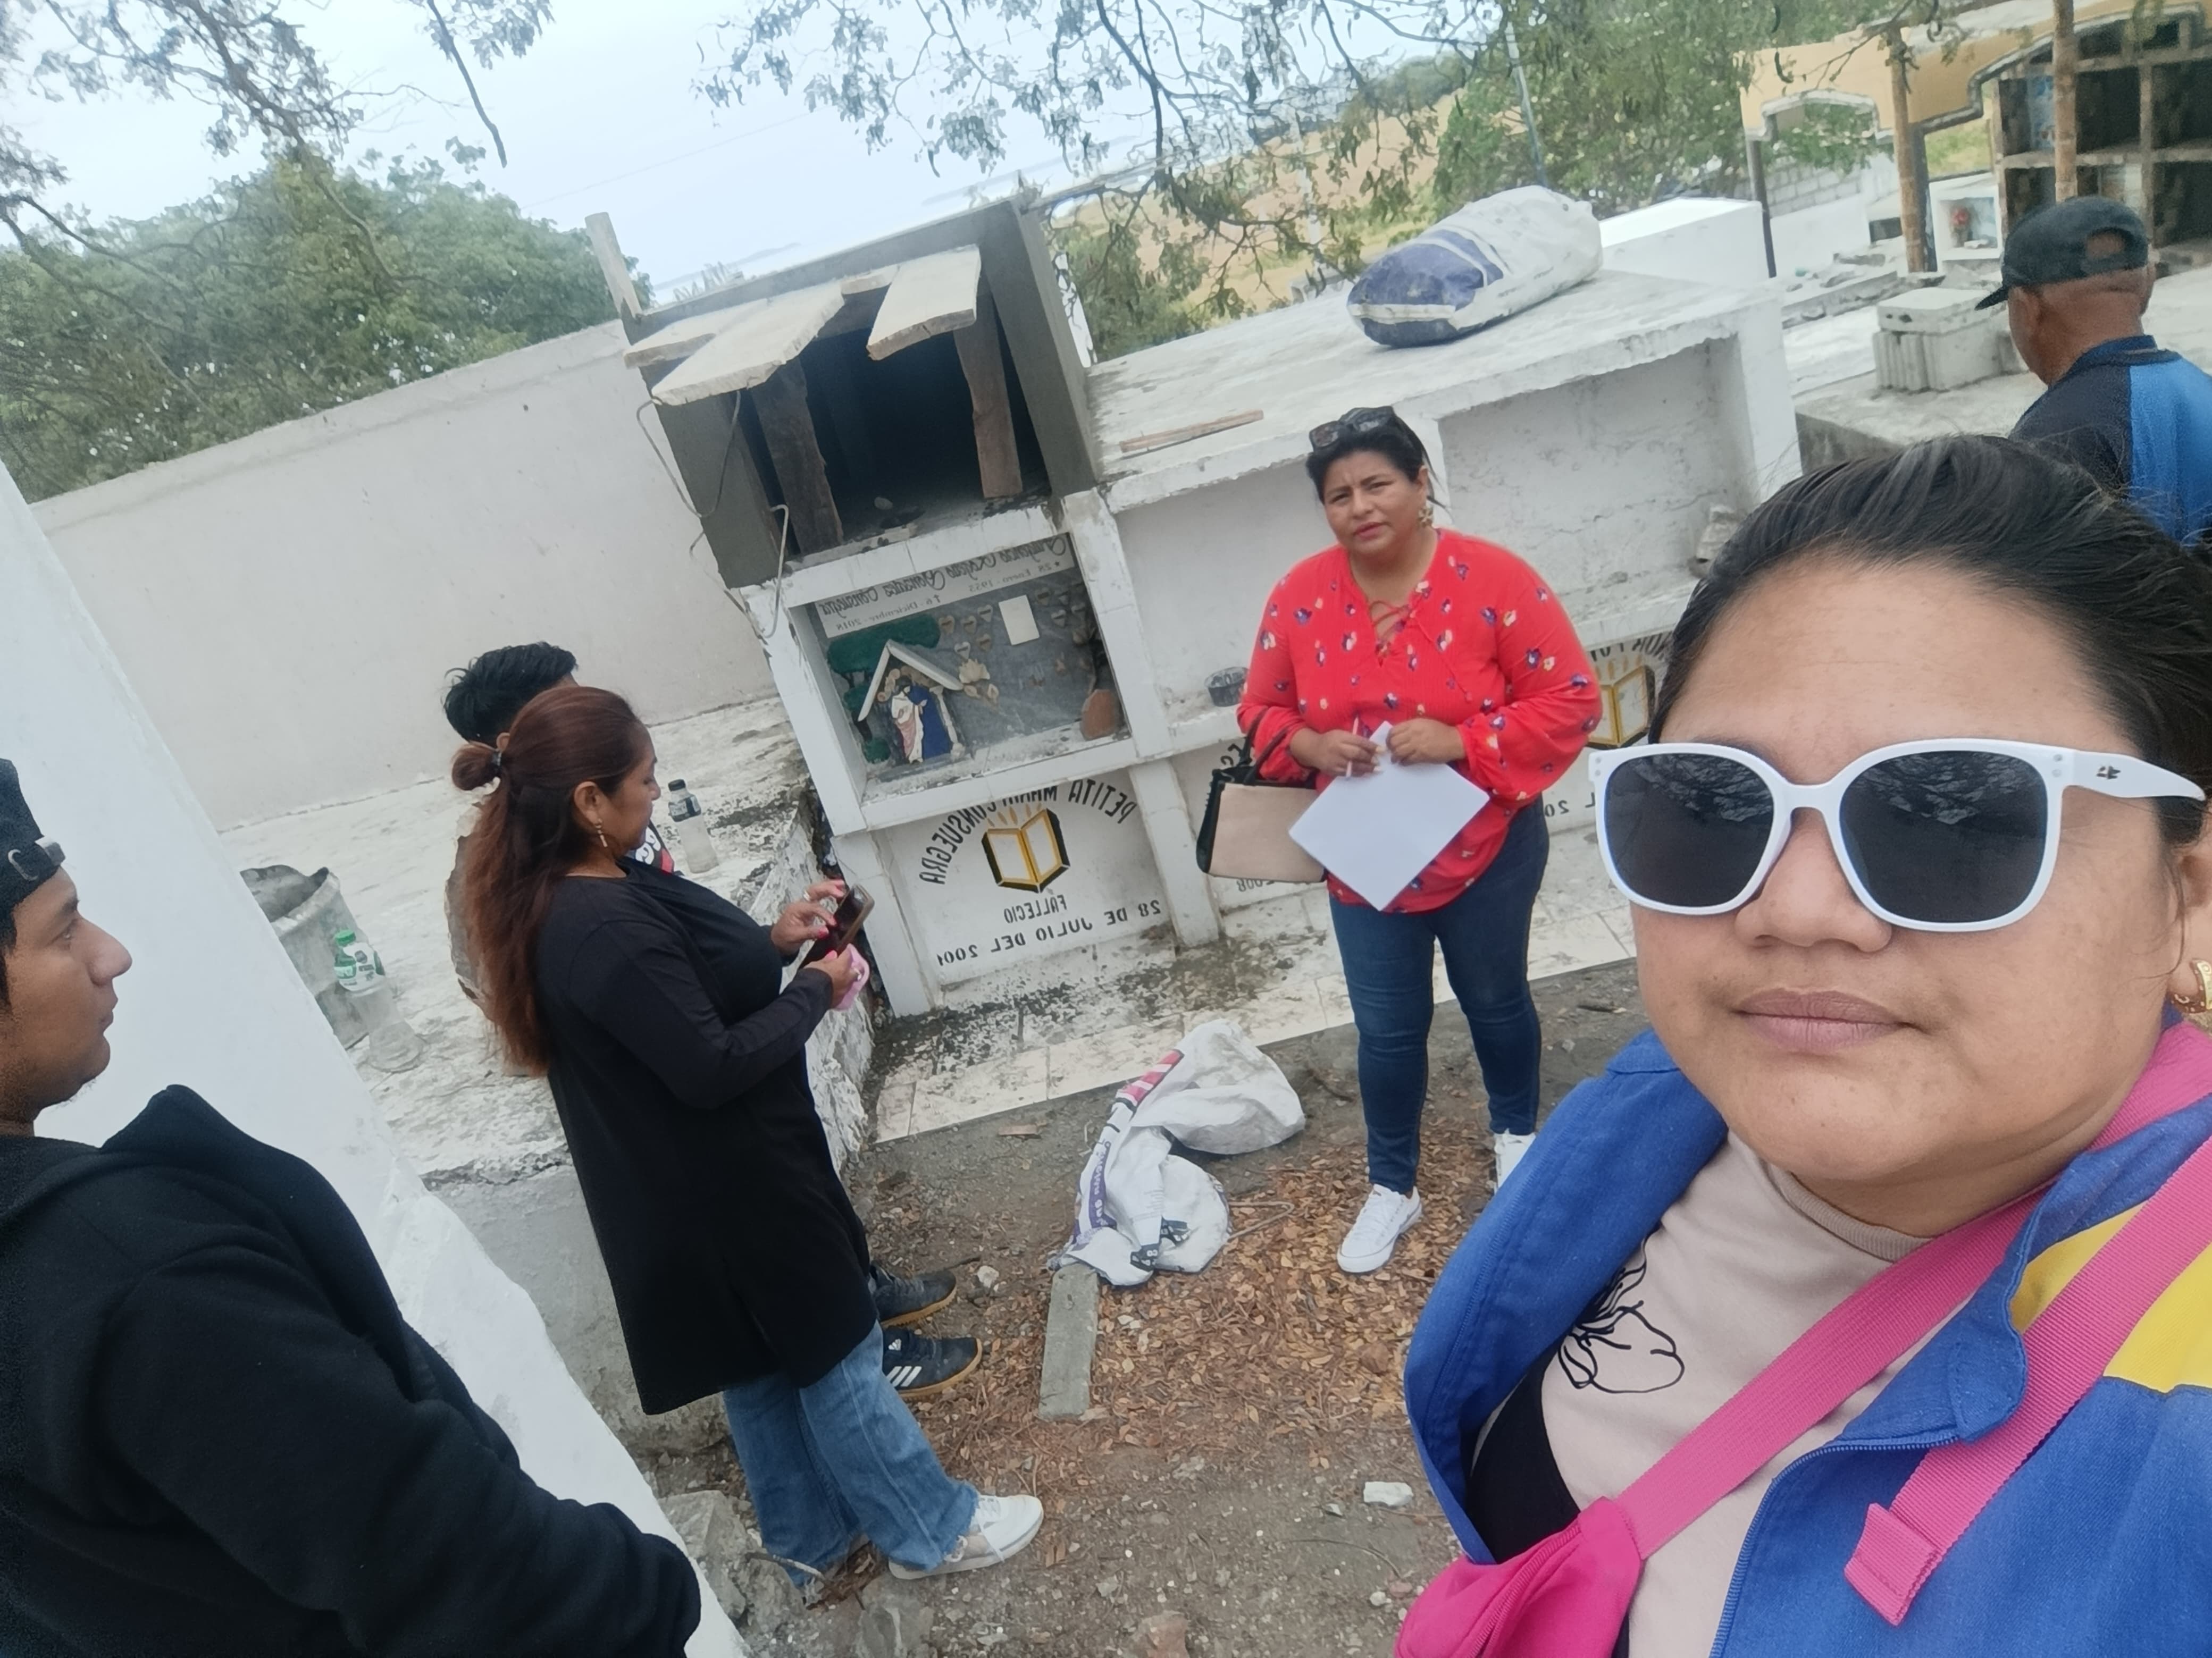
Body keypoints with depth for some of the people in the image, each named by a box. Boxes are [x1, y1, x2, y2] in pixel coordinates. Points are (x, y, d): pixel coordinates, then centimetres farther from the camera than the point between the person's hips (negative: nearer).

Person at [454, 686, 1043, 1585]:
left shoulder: (564, 900, 1)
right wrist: (814, 990, -16)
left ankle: (811, 1532, 43)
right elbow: (709, 1065, -28)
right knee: (836, 1354, 9)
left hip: (682, 1187, 10)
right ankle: (931, 1531, 28)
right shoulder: (604, 930, -31)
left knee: (762, 1366, 24)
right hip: (726, 1187, -10)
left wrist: (771, 941, 1)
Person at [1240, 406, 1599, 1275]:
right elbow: (1261, 712, 3)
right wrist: (1312, 745, -18)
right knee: (1386, 1031, 12)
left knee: (1495, 1002, 21)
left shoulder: (1492, 578, -17)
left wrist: (1461, 741, -27)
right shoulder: (1300, 597, -7)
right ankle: (1391, 1186, 33)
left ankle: (1516, 1131, 50)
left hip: (1486, 852, -2)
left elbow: (1571, 701, -15)